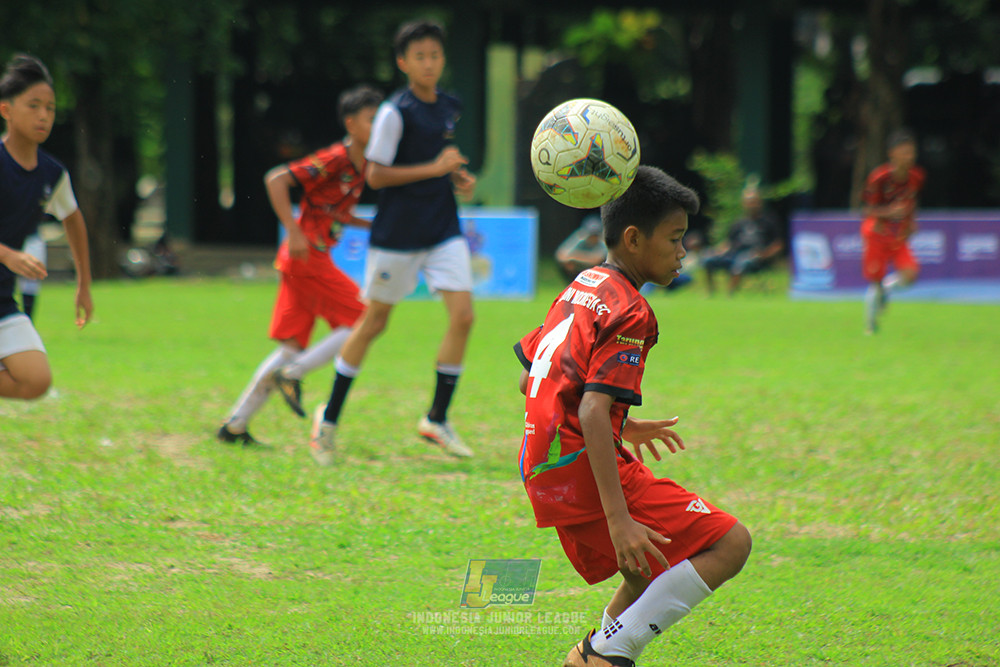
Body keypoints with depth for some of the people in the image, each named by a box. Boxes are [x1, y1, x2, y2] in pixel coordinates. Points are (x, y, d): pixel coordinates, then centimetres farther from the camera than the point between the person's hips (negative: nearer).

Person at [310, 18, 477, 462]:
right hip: (396, 235, -6)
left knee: (463, 315, -9)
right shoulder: (395, 112, -13)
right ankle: (329, 417, 21)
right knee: (374, 322, 5)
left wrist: (459, 178, 5)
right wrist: (433, 168, -21)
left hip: (444, 232, 6)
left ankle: (437, 418, 1)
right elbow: (376, 175, -17)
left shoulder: (449, 109, 8)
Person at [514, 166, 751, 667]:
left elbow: (529, 382, 24)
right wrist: (617, 519, -29)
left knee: (652, 572, 26)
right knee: (729, 544, -13)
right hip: (583, 467, -10)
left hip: (542, 472, 10)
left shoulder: (580, 289, 16)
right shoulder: (629, 312, -13)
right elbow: (591, 412, -24)